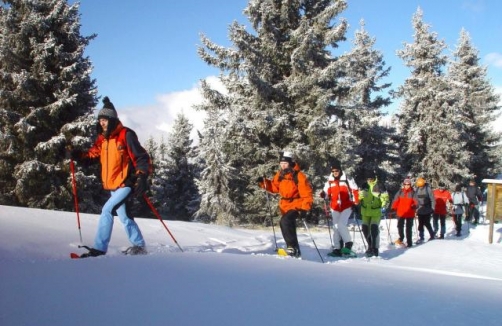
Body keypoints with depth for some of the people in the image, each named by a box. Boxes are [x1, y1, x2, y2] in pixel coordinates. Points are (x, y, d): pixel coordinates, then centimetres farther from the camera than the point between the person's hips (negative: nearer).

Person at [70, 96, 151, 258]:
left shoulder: (126, 135, -12)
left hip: (126, 183, -8)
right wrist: (79, 155, -8)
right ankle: (139, 245, 23)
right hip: (112, 185, 8)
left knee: (107, 210, -14)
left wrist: (142, 177, -24)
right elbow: (92, 155, 12)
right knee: (124, 216, 12)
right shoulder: (102, 138, 10)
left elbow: (141, 157, -15)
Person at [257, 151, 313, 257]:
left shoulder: (299, 176, -17)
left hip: (296, 205, -8)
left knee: (285, 221, -29)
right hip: (285, 205, 8)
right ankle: (295, 250, 35)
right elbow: (274, 187, 13)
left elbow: (307, 194, -17)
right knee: (289, 226, 17)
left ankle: (292, 246, -20)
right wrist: (264, 183, -4)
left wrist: (304, 208, -25)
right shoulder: (280, 174, 2)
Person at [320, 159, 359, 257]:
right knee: (335, 227, 6)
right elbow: (327, 192, 8)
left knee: (341, 224, -20)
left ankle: (348, 243, -3)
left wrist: (355, 203, -6)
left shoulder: (347, 179, -6)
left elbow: (355, 190, -1)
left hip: (347, 207, -4)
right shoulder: (329, 181, 3)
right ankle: (337, 249, 12)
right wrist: (323, 194, -14)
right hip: (335, 207, 5)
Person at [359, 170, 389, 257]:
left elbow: (385, 198, -5)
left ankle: (375, 249, -5)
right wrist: (357, 204, 11)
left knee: (374, 229, -15)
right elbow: (360, 196, 19)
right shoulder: (364, 186, 5)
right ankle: (370, 246, 26)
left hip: (376, 212, -5)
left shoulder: (379, 187, -8)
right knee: (365, 229, 6)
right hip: (365, 212, 5)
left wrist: (384, 207, -17)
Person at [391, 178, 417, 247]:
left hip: (410, 213, -1)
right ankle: (401, 237, 25)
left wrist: (414, 205, -25)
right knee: (400, 226, 2)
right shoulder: (400, 192, 3)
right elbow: (395, 200, 1)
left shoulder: (413, 192, 0)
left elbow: (415, 201, -4)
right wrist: (393, 208, -8)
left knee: (409, 228, 5)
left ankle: (409, 242, 11)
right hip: (400, 213, 1)